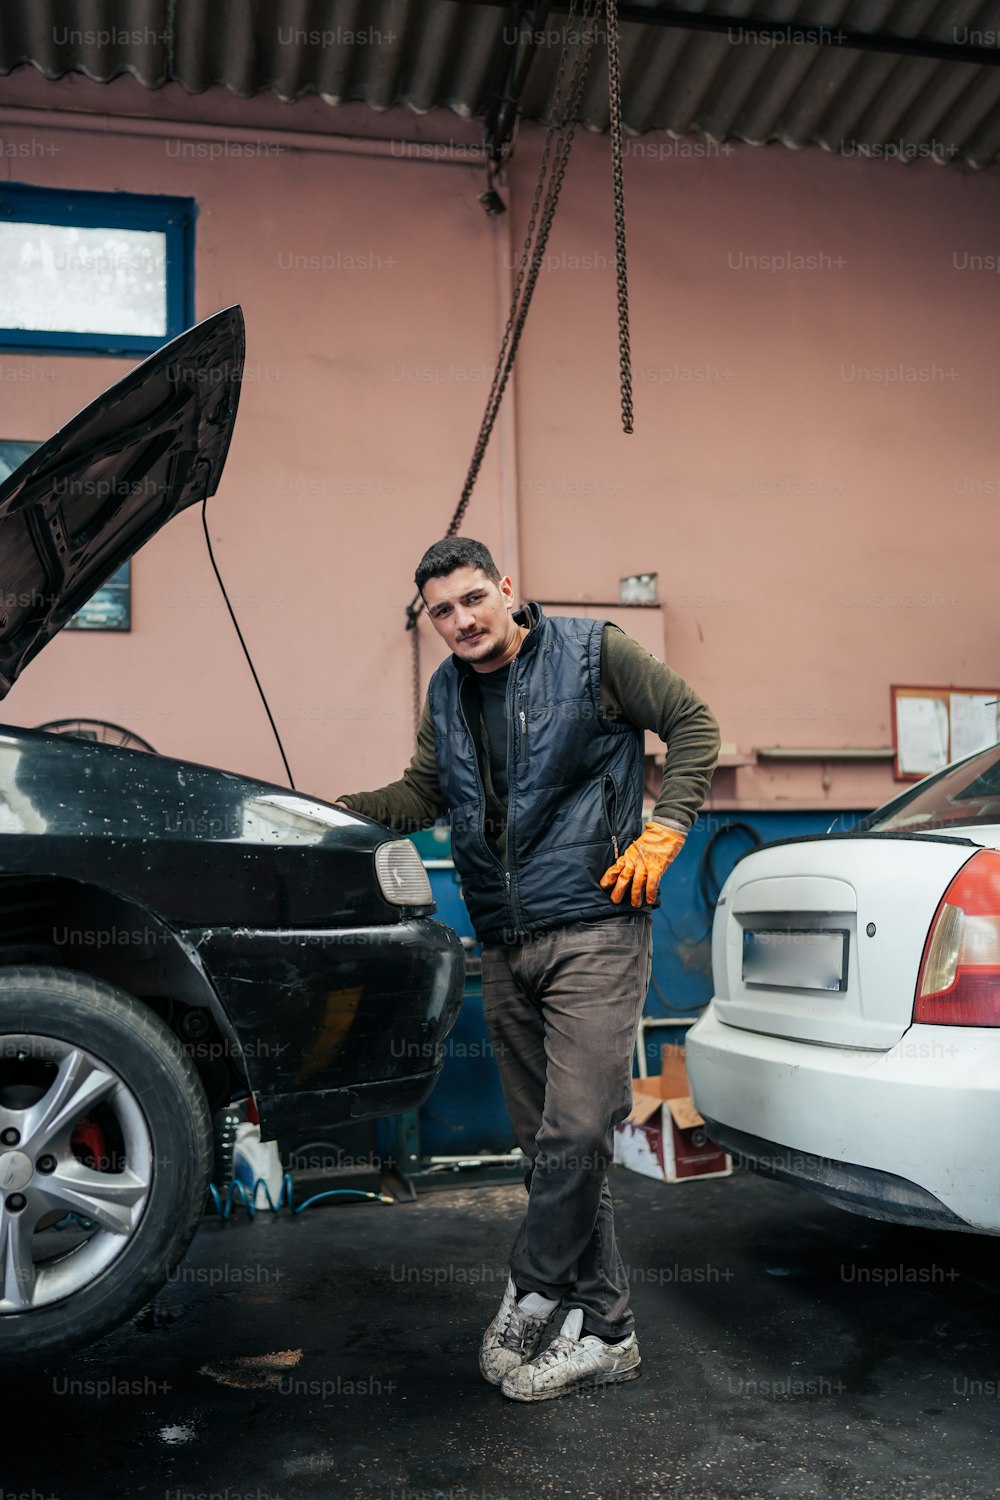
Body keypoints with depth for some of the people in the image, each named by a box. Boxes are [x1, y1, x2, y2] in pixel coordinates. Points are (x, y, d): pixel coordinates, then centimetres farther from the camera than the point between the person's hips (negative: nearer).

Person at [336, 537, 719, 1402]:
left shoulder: (594, 654, -2)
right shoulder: (446, 696, 15)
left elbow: (693, 724, 3)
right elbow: (420, 795, 19)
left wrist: (664, 829, -7)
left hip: (593, 932, -6)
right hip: (506, 947, 6)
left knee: (574, 1133, -12)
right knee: (548, 1144, 9)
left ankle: (531, 1293, 9)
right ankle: (603, 1329, 20)